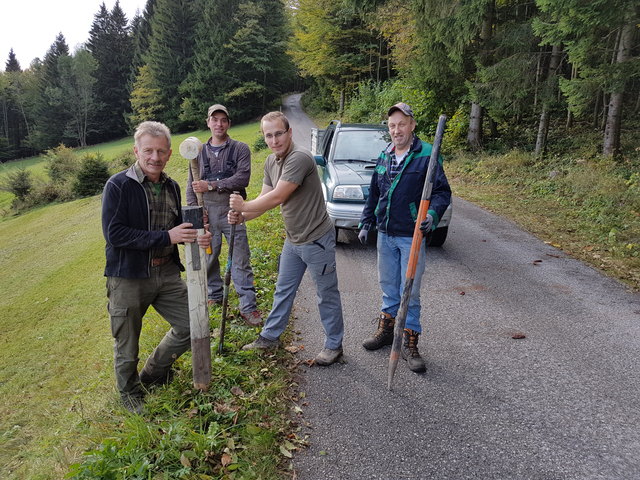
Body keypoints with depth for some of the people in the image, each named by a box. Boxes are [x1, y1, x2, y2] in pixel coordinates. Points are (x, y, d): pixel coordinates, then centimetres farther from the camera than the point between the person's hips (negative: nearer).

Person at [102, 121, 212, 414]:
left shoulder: (171, 187, 7)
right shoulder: (118, 186, -12)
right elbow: (114, 233, -21)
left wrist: (197, 238, -6)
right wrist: (165, 237, -25)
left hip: (167, 272, 6)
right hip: (128, 277, -6)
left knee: (190, 326, 11)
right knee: (127, 344, 9)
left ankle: (153, 373, 36)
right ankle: (129, 393, 38)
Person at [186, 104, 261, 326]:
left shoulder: (240, 149, 2)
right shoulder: (200, 152, 12)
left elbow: (242, 178, -12)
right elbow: (191, 185, 12)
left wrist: (211, 185, -16)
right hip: (207, 213, 3)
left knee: (240, 261, -3)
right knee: (208, 257, 11)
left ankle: (248, 307, 3)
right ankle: (214, 296, 31)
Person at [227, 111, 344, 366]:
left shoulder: (300, 158, -24)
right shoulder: (271, 162, 6)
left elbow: (277, 198, -26)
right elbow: (265, 197, 7)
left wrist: (244, 206, -14)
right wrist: (241, 216, -11)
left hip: (316, 240, -9)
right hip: (293, 240, 9)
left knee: (327, 295, 7)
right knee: (283, 290, 20)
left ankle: (334, 345, 24)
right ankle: (270, 337, 36)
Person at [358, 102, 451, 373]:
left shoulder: (426, 156, -9)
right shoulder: (384, 157, 10)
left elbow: (442, 191, -10)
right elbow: (373, 194, 17)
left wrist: (433, 214, -28)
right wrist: (366, 223, 13)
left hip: (411, 237, -5)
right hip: (385, 234, 6)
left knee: (410, 292, 2)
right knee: (388, 287, 18)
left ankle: (409, 343, 16)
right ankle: (386, 330, 35)